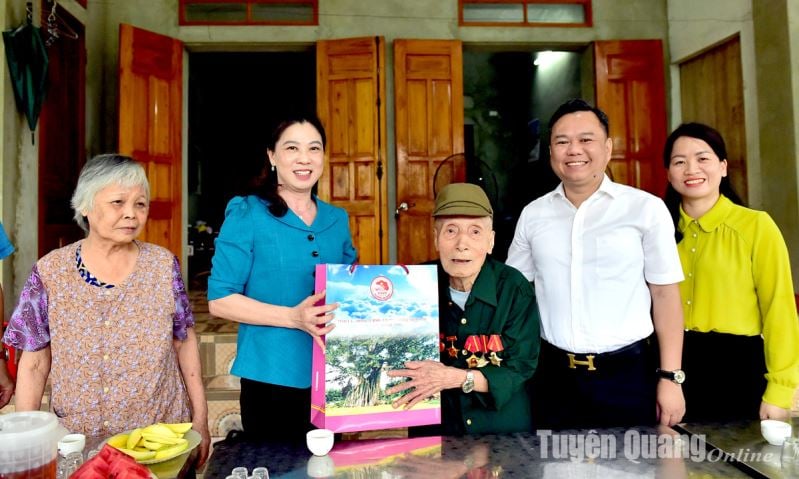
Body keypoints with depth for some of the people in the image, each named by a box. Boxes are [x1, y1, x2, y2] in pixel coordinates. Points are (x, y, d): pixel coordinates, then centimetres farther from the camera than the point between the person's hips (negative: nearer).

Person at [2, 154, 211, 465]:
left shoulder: (163, 264, -6)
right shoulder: (50, 273, -7)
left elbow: (185, 342, 0)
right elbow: (34, 365, -1)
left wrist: (200, 418, 1)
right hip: (79, 443, 0)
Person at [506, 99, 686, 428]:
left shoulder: (646, 208, -5)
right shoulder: (532, 215, 3)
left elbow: (665, 294, -2)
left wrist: (670, 377, -5)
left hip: (628, 375, -2)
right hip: (556, 376, 2)